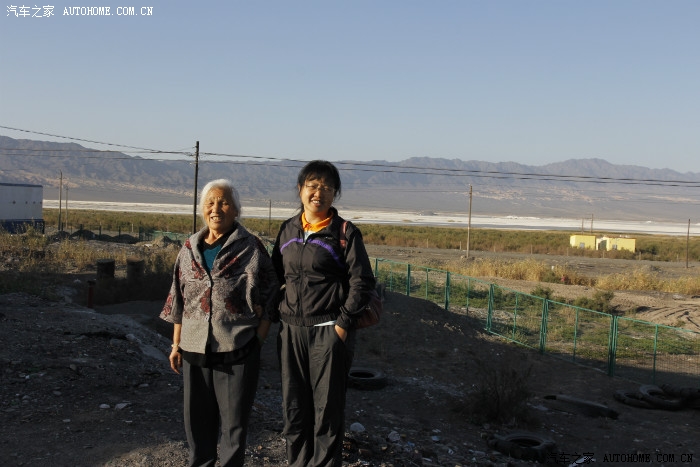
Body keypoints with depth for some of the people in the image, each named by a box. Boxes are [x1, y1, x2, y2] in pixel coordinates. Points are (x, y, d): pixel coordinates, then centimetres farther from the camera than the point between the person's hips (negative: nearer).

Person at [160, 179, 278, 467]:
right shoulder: (190, 248, 7)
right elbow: (179, 300, 13)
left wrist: (257, 342, -8)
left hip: (237, 349, -4)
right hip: (195, 348, 4)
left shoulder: (250, 248, -5)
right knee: (197, 416, 15)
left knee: (234, 419, 6)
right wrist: (176, 344, 12)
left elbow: (267, 301, -3)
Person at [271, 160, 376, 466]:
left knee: (327, 409, 2)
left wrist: (343, 322, -13)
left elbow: (362, 281, -8)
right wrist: (275, 314, 8)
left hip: (328, 331, -5)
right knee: (293, 408, 11)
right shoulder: (288, 229, 10)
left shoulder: (345, 232, -5)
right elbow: (276, 275, 18)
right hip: (291, 330, 5)